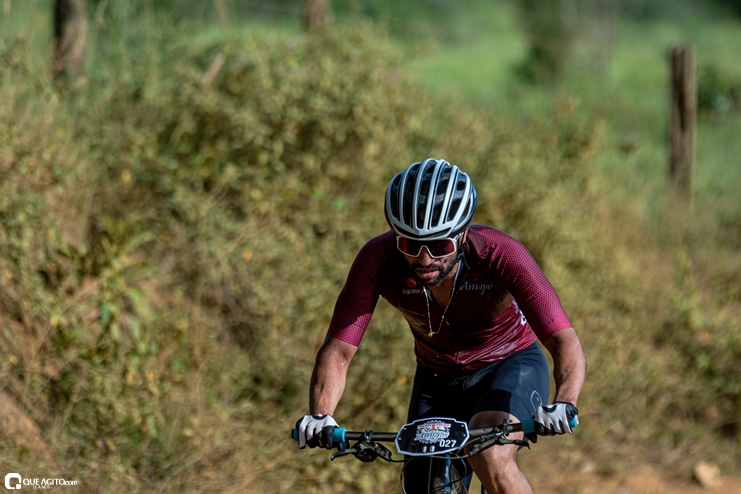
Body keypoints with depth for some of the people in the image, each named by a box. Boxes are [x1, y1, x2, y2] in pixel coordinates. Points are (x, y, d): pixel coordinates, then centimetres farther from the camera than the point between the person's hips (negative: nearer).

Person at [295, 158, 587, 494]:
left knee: (490, 456, -32)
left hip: (509, 365, -3)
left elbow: (564, 341, -39)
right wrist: (320, 415, -46)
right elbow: (338, 350, -27)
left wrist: (564, 404, -59)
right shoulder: (378, 260, -26)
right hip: (438, 377, 3)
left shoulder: (500, 255, -32)